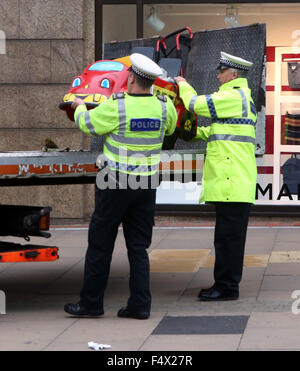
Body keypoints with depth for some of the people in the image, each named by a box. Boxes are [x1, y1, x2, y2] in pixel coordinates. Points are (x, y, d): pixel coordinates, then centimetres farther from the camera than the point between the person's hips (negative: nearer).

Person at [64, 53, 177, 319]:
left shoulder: (117, 107, -16)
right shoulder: (164, 107, -3)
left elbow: (87, 123, -1)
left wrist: (80, 106, 21)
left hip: (117, 186, -4)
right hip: (147, 186, 4)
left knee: (100, 244, 6)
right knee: (138, 246, 10)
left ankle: (91, 302, 12)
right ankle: (140, 304, 7)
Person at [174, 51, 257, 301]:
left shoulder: (234, 96, -11)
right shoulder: (243, 98, 23)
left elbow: (197, 104, -9)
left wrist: (183, 85, 9)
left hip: (232, 181, -11)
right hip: (233, 180, 11)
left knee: (228, 235, -9)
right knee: (230, 234, 13)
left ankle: (227, 287, -7)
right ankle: (226, 284, 19)